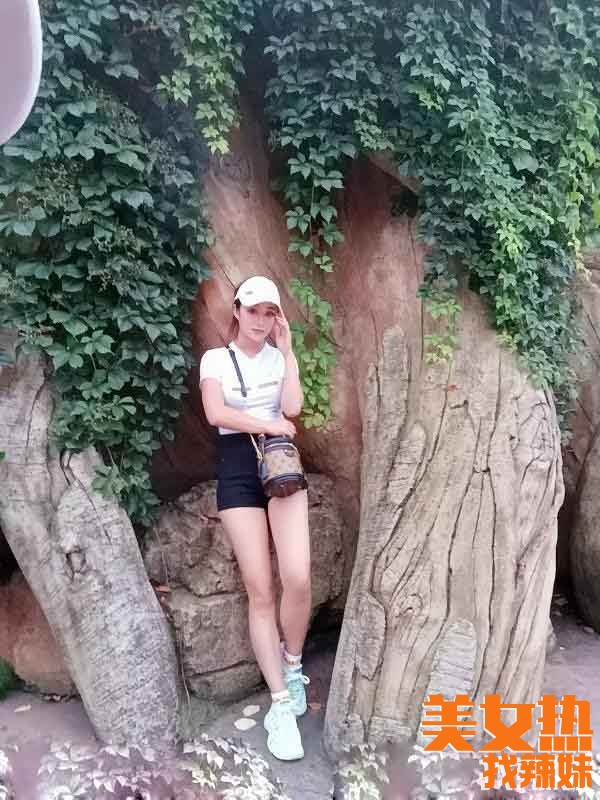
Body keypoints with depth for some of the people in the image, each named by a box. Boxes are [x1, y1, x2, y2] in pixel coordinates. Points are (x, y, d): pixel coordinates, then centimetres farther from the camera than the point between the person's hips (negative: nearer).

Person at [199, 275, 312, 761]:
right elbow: (215, 413, -9)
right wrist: (267, 424, -7)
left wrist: (287, 349, -2)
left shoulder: (280, 357, 11)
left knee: (298, 579, -13)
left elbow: (292, 407, -6)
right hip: (237, 470, -1)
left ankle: (293, 666, 16)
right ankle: (282, 704, 6)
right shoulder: (216, 358, 6)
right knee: (260, 591, -4)